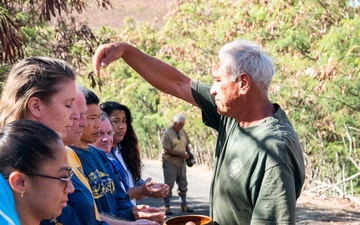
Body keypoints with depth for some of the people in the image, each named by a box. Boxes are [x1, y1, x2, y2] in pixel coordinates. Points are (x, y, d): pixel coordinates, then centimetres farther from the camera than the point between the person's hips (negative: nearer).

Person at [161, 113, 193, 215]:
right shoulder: (167, 133, -14)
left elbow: (187, 144, 16)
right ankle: (167, 207, 6)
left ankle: (183, 205, 21)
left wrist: (189, 154, -3)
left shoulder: (182, 131, 7)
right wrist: (182, 154, -20)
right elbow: (167, 150, -18)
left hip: (181, 162, 7)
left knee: (183, 184, 11)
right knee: (169, 185, -1)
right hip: (170, 163, -7)